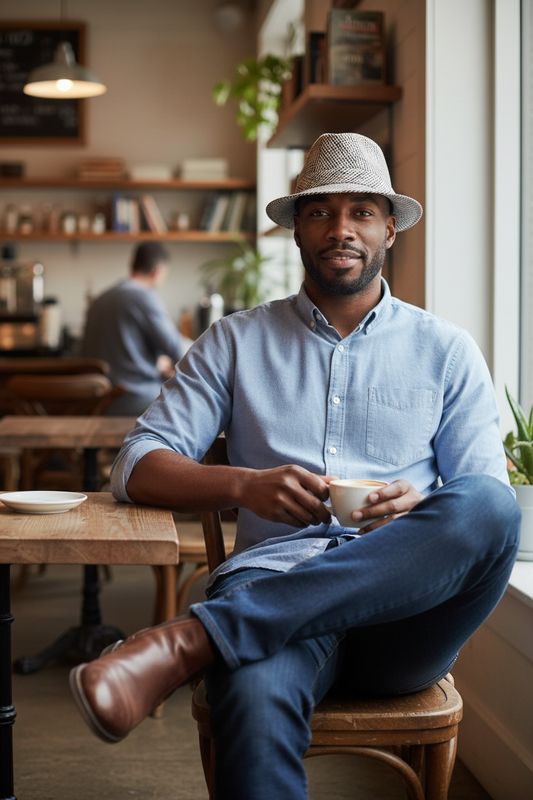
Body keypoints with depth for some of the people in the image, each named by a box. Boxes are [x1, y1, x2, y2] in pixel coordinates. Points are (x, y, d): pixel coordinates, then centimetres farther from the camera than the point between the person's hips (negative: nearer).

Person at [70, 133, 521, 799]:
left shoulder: (446, 351, 16)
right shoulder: (236, 342, 16)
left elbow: (489, 506, 10)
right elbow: (137, 468, 8)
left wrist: (421, 507, -14)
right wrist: (244, 485, -11)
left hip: (406, 610, 3)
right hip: (273, 580, -2)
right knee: (256, 700, -42)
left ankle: (189, 640, -35)